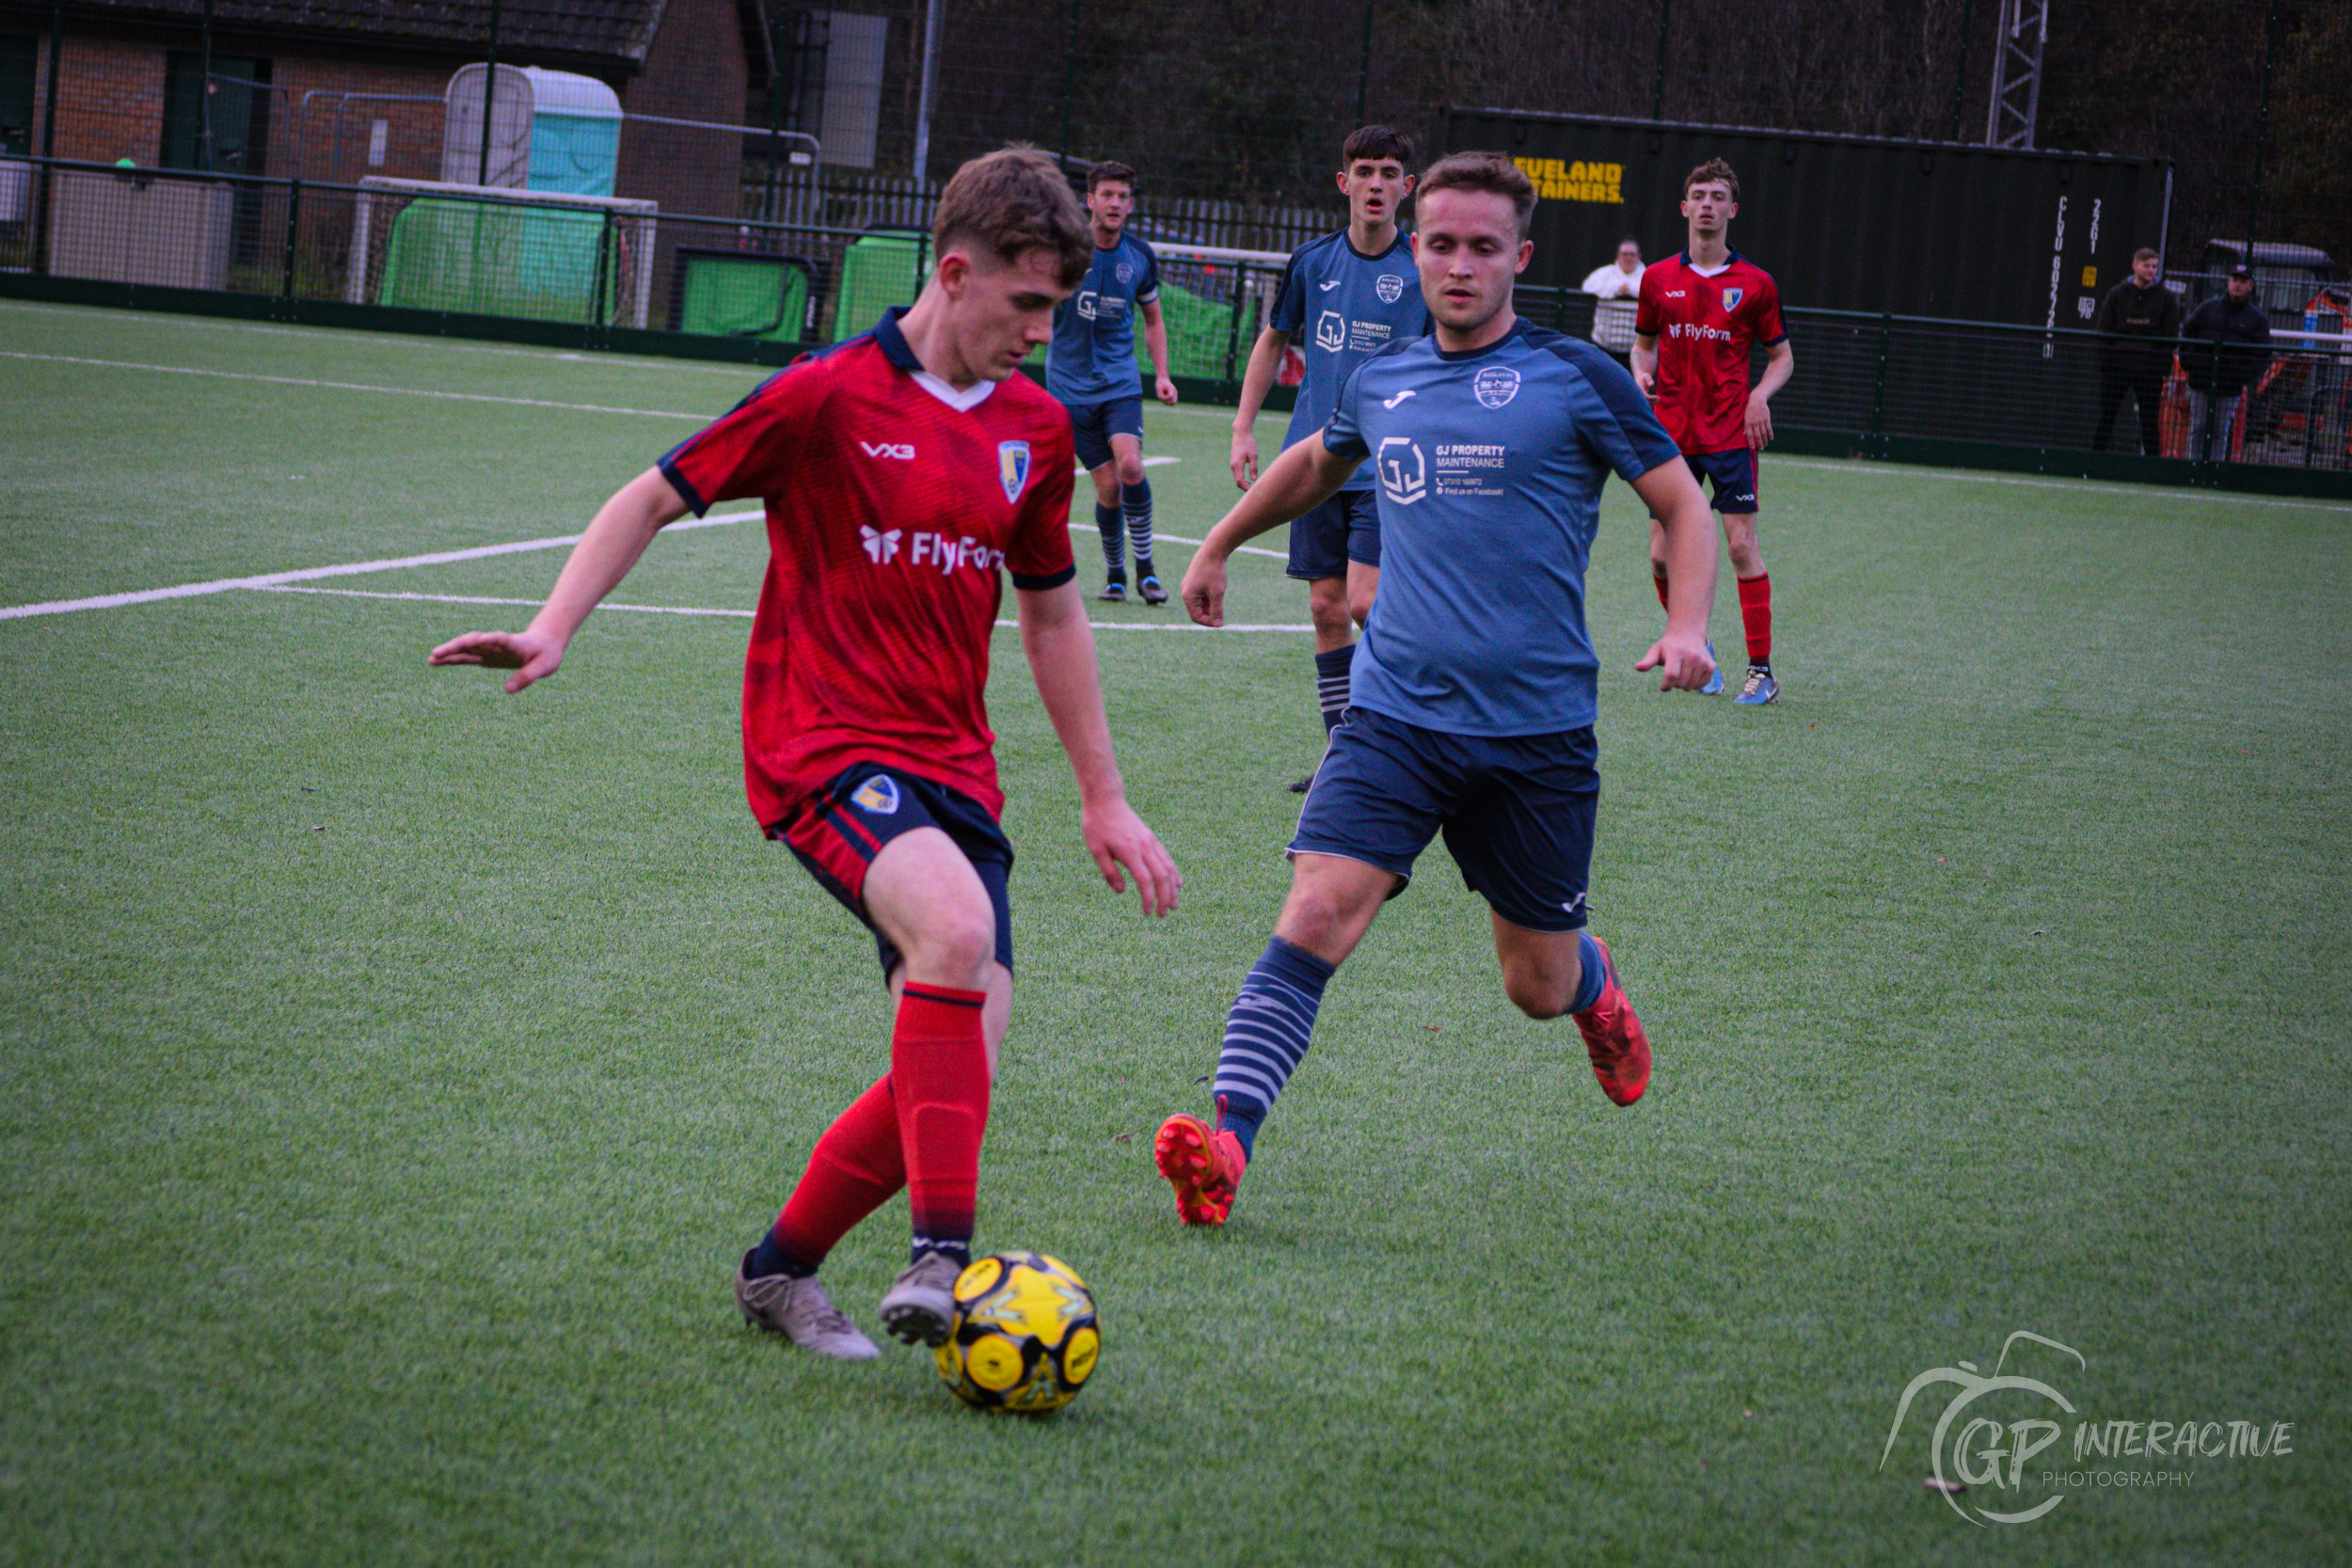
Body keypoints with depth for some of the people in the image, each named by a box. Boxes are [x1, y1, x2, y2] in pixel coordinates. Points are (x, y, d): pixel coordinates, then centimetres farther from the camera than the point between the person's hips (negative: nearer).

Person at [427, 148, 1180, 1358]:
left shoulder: (1036, 428, 12)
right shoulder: (831, 395, -6)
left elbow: (1051, 614, 23)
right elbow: (655, 497, 0)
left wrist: (1104, 800, 24)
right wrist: (553, 628, -13)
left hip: (954, 766, 6)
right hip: (824, 746, -6)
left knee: (962, 1059, -5)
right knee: (956, 929, -34)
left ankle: (780, 1268, 16)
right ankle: (941, 1256, -31)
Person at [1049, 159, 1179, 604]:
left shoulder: (1140, 258, 3)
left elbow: (1153, 320, 17)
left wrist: (1162, 376, 6)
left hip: (1120, 381, 1)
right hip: (1070, 386, -1)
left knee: (1130, 465, -22)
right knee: (1108, 484, -7)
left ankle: (1145, 567, -7)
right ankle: (1114, 574, 14)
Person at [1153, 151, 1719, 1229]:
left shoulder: (1576, 378, -3)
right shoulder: (1380, 383, 9)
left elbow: (1683, 505, 2)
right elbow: (1317, 464, 31)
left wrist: (1688, 629, -15)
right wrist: (1220, 545, 40)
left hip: (1539, 732, -2)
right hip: (1397, 713, 2)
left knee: (1540, 987, 10)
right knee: (1317, 914, -20)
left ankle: (1594, 983, 47)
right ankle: (1226, 1141, -26)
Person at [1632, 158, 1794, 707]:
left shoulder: (1755, 284, 1)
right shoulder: (1658, 279, 6)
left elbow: (1782, 355, 9)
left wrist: (1761, 394, -10)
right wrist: (1642, 373, -3)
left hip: (1730, 435, -2)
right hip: (1671, 432, 2)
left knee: (1742, 546, -9)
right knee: (1663, 555, 0)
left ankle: (1762, 670, -4)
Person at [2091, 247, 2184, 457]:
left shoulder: (2166, 298, 4)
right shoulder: (2117, 294, 6)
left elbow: (2170, 337, 3)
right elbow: (2103, 331, 6)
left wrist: (2163, 368, -6)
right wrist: (2104, 364, -3)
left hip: (2149, 370, -1)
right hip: (2117, 366, 1)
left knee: (2150, 421, 2)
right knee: (2106, 417, 2)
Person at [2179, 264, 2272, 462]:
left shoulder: (2258, 319, 5)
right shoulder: (2208, 308, 10)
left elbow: (2262, 353, 1)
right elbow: (2187, 333, 13)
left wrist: (2245, 377, -10)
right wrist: (2188, 362, 0)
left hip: (2230, 388, -1)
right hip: (2201, 382, 1)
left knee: (2220, 433, 1)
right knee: (2198, 429, 2)